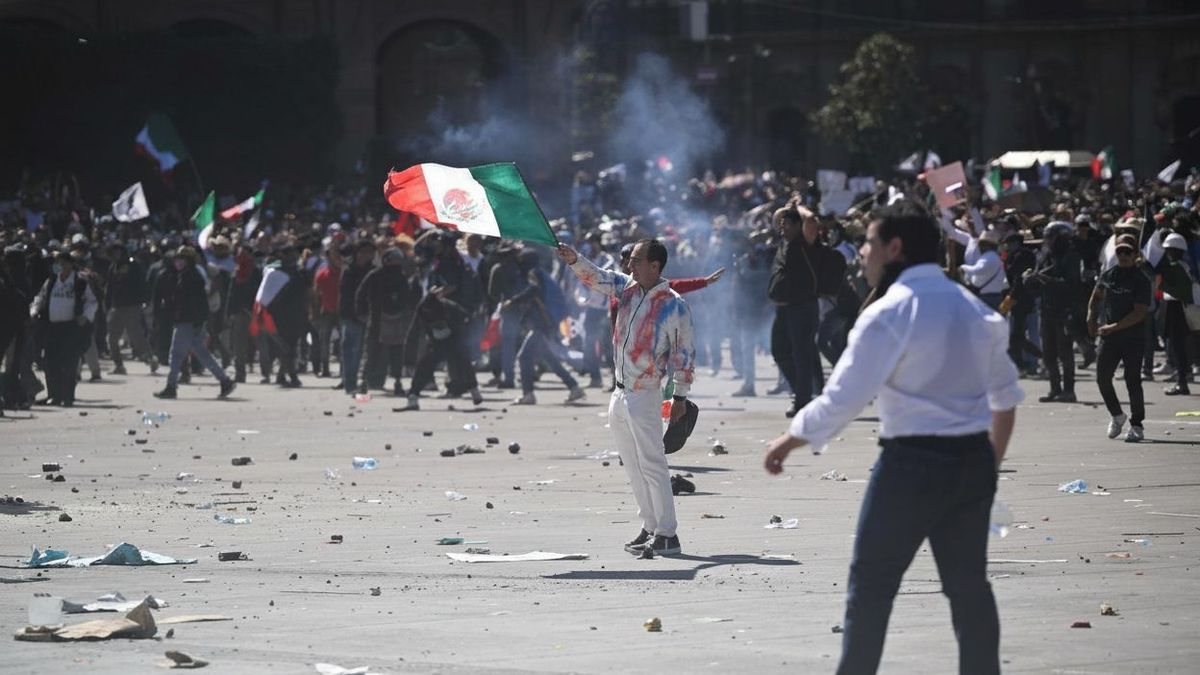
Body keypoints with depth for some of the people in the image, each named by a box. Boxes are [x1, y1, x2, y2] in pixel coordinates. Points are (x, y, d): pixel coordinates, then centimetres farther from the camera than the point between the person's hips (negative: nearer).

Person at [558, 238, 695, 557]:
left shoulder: (674, 307, -10)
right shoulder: (627, 288, 8)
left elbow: (684, 353, -7)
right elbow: (596, 277, 3)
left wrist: (680, 395, -6)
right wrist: (575, 260, -17)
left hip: (645, 397, -7)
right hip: (619, 396, 7)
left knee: (652, 465, -9)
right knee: (633, 467, 12)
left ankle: (667, 535, -8)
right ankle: (650, 527, 19)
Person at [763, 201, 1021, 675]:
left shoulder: (888, 314, -12)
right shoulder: (974, 309, 11)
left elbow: (841, 399, -13)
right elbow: (1006, 396, 16)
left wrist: (789, 442, 0)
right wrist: (992, 461, 25)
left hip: (913, 460, -7)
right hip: (974, 459, 7)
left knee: (871, 583, 2)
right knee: (968, 583, 10)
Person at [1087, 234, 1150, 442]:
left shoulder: (1141, 281, -9)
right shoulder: (1107, 275, 7)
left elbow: (1139, 313, -15)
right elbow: (1096, 296, 23)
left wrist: (1114, 327, -21)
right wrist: (1091, 317, 6)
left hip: (1133, 338, -5)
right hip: (1108, 339, 5)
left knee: (1132, 381, -8)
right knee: (1102, 378, 4)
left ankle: (1136, 425, 2)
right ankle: (1117, 416, 27)